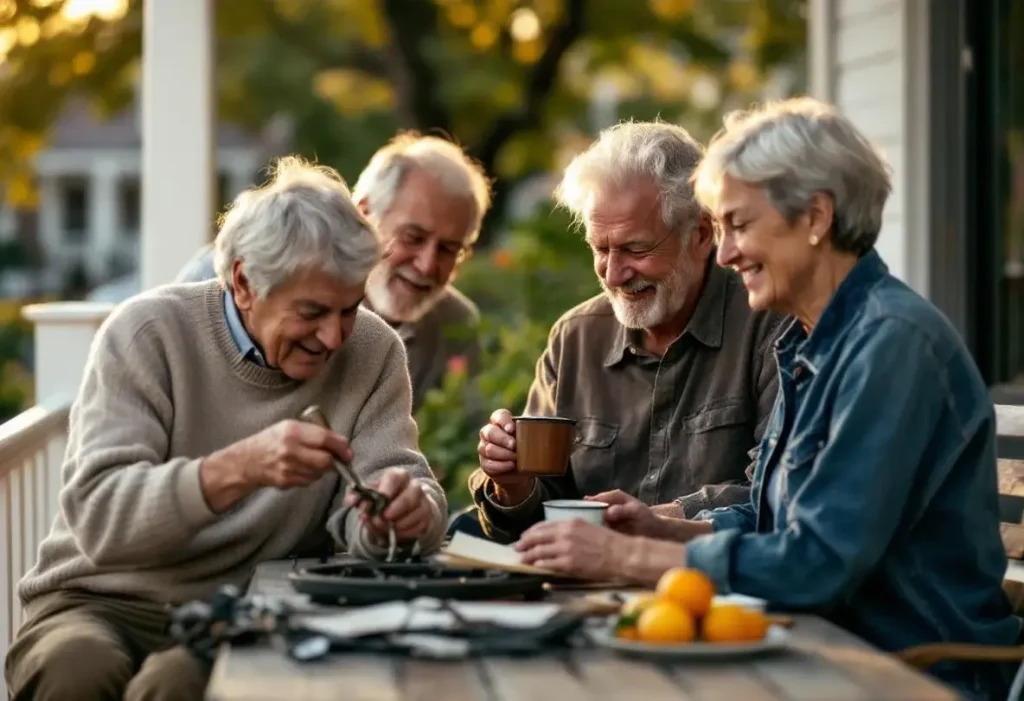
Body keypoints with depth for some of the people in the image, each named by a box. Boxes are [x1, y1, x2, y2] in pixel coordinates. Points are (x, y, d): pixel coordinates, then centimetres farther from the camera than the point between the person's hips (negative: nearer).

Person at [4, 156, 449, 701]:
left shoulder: (372, 350, 2)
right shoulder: (146, 333, -8)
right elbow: (98, 515, -18)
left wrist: (403, 508, -29)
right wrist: (237, 469, -34)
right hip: (103, 602, 0)